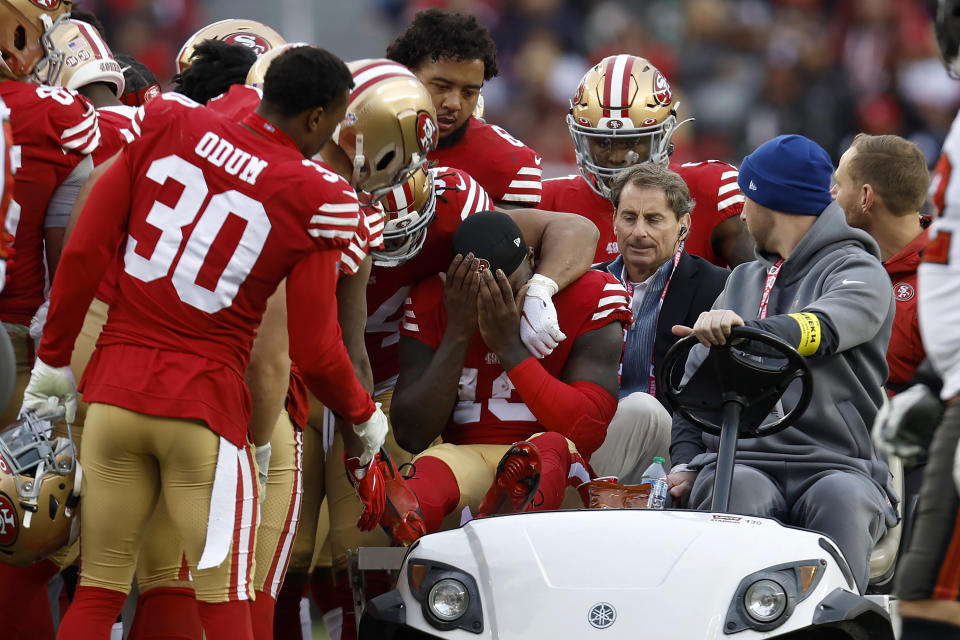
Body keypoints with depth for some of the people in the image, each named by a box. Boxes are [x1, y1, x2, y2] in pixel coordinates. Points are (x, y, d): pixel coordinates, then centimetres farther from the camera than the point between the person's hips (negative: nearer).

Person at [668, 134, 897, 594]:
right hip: (742, 462, 4)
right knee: (741, 493, -32)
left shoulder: (858, 271, 7)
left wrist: (746, 331, -36)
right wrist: (685, 462, 10)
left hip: (834, 464, -4)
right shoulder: (743, 281, 31)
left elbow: (827, 329, -17)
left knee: (842, 500, -38)